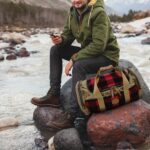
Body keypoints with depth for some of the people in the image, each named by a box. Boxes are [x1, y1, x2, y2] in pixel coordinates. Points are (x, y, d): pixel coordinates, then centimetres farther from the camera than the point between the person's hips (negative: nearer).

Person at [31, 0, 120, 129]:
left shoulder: (98, 13, -23)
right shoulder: (73, 13, 0)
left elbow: (99, 45, -29)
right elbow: (68, 34, 9)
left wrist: (73, 59, -27)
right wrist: (61, 39, -16)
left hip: (106, 55, -8)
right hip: (88, 51, 8)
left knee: (79, 65, -34)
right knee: (56, 50, 0)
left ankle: (72, 115, -28)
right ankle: (54, 95, -1)